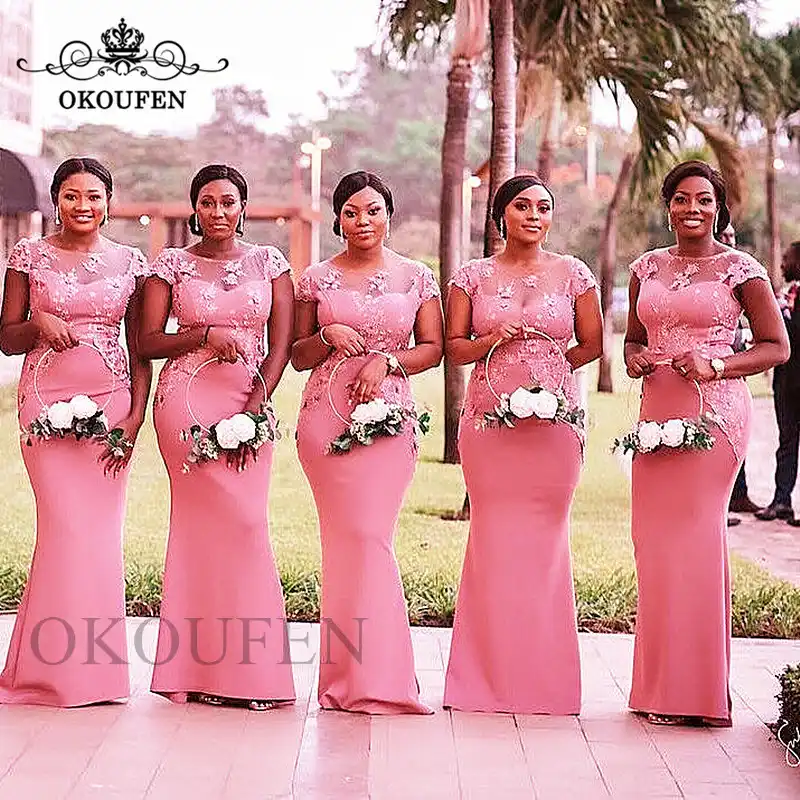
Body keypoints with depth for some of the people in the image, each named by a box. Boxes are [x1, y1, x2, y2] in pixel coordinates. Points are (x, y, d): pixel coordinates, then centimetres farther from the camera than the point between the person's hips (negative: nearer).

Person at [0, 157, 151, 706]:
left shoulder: (131, 263, 8)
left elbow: (141, 349, 7)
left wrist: (135, 418, -3)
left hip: (110, 401, 1)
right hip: (47, 401, -1)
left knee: (101, 530, -2)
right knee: (66, 526, -7)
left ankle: (94, 667, 8)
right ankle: (63, 666, 3)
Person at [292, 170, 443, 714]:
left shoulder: (417, 277, 10)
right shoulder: (318, 278, 9)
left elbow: (433, 348, 7)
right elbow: (298, 356, 12)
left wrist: (386, 360, -9)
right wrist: (328, 337, -8)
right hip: (326, 416, 0)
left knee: (367, 536, -6)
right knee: (351, 537, -4)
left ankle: (369, 675, 4)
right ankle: (362, 676, 4)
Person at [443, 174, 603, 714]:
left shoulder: (573, 273, 7)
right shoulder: (474, 276, 8)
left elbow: (592, 344, 12)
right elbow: (454, 348, 8)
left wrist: (541, 371, 7)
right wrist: (494, 340, -10)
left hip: (555, 420, 0)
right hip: (489, 420, 0)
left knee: (545, 537, 1)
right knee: (493, 537, -1)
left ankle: (543, 680, 10)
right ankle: (490, 677, 7)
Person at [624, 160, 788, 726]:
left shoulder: (740, 269, 0)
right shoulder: (648, 267, 14)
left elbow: (777, 347, 1)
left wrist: (717, 365, -13)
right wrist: (636, 358, 1)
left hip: (715, 412, -5)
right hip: (657, 409, 5)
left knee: (693, 532, -8)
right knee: (652, 536, 1)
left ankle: (697, 687, 2)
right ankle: (663, 685, 11)